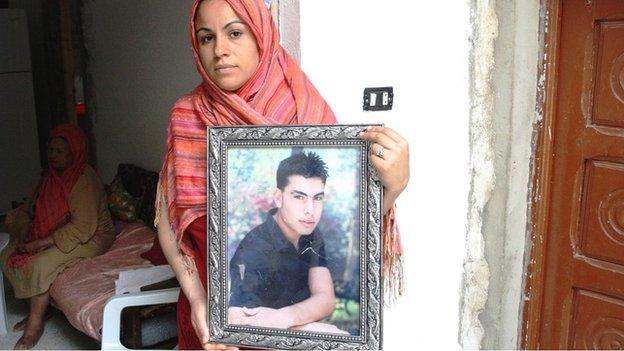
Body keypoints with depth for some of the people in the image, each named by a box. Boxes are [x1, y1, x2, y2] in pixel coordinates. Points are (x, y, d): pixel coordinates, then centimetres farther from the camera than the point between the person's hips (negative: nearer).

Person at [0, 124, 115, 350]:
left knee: (41, 264, -28)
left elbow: (83, 228, -29)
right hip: (53, 234, 9)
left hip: (89, 238, -9)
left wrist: (39, 243, -26)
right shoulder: (52, 175, 3)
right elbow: (33, 207, 13)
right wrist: (25, 234, -7)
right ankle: (37, 309, 9)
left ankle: (36, 323, -8)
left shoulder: (84, 181, -24)